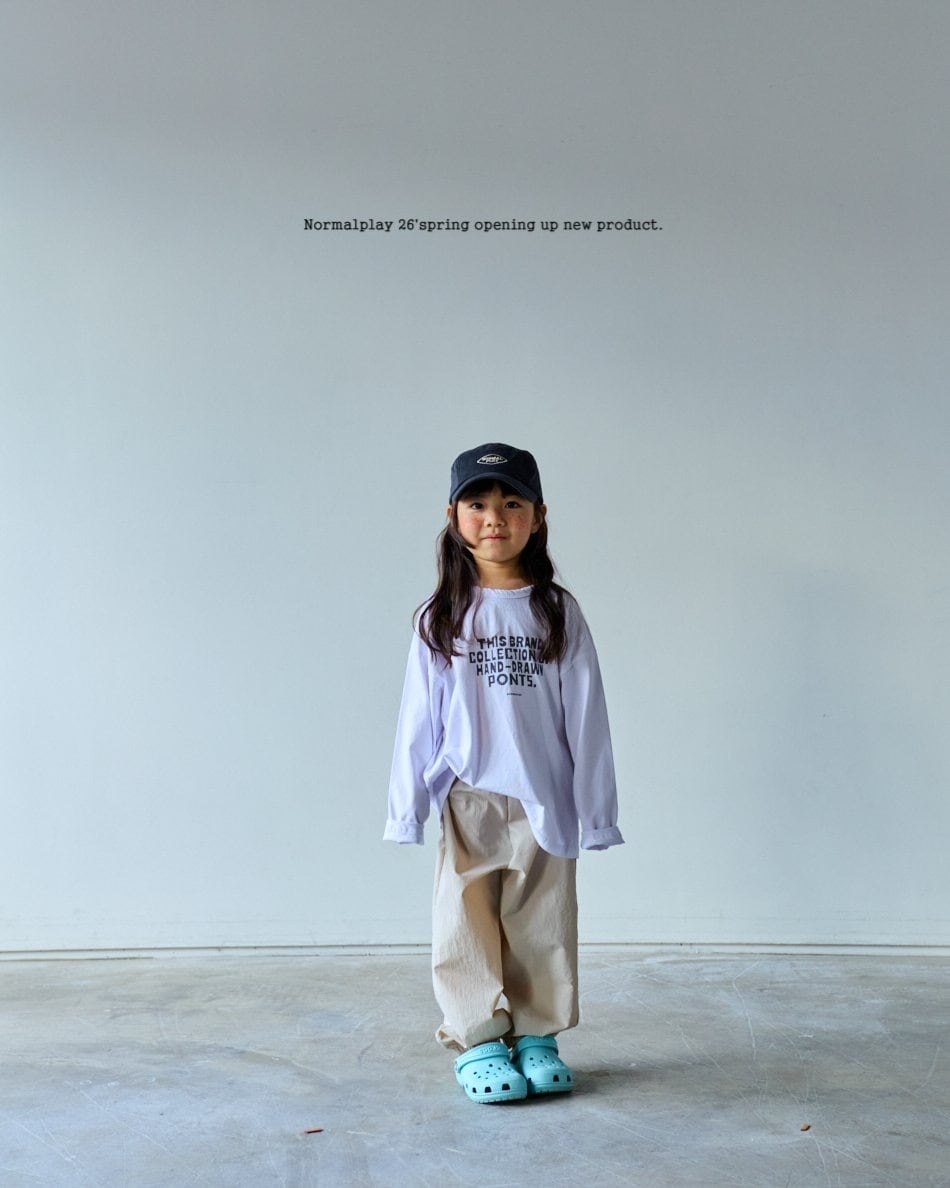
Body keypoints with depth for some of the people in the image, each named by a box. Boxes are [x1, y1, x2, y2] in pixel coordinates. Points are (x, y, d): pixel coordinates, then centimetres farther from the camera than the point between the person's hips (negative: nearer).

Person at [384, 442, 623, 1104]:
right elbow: (420, 716, 2)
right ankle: (478, 1042, 20)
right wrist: (408, 804, 1)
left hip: (543, 800, 0)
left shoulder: (557, 612, 0)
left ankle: (537, 1037, 26)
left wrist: (595, 808, 0)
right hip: (468, 799, 0)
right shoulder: (442, 617, 1)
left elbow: (584, 714, 0)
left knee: (541, 925, 10)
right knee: (468, 925, 5)